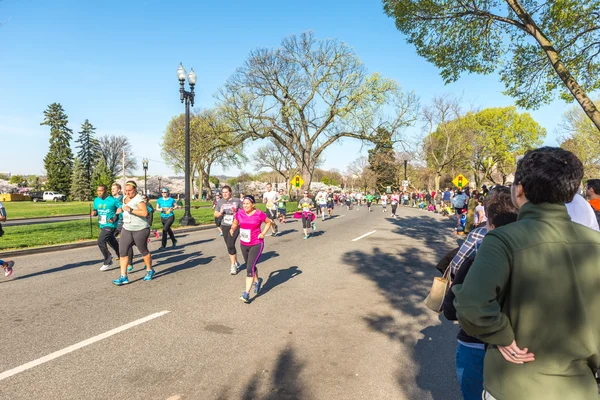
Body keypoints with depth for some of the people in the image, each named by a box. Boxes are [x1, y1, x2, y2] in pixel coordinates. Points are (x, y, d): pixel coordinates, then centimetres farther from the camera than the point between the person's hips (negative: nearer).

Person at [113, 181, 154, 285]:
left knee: (143, 251, 7)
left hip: (140, 230, -7)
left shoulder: (138, 199, -15)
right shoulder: (125, 198, 10)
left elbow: (145, 213, -29)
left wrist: (130, 210, -29)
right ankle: (123, 277, 3)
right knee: (122, 251, -2)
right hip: (126, 229, 7)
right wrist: (122, 209, 18)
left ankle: (150, 271, 29)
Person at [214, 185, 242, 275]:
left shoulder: (237, 201, -2)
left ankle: (233, 265, -1)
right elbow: (215, 214, 11)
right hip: (225, 226, 4)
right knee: (229, 246, 11)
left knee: (230, 245, -16)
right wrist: (220, 213, -11)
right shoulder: (220, 202, 6)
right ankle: (236, 263, 31)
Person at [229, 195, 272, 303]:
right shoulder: (239, 213, -4)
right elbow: (235, 223, 12)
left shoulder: (259, 214, -14)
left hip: (256, 244, -5)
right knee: (250, 266, 21)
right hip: (244, 244, 5)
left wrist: (263, 233, -9)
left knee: (250, 268, -13)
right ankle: (257, 281, 49)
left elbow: (269, 222, 1)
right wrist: (232, 229, -9)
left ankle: (246, 294, -8)